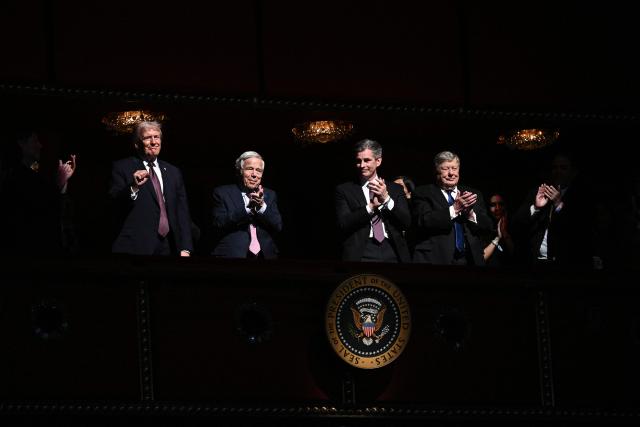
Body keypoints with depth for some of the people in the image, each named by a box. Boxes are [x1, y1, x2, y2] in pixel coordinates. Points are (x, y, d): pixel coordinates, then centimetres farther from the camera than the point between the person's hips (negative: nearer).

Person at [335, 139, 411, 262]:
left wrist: (386, 199, -9)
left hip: (393, 253, 2)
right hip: (362, 255, -2)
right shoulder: (344, 190, 9)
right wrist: (371, 206, -12)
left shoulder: (395, 189, 15)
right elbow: (343, 224, -3)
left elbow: (406, 222, 4)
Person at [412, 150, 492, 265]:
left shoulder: (474, 195, 13)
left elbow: (487, 226, 5)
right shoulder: (423, 193, 2)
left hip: (469, 260, 3)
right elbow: (424, 221, -14)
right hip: (436, 259, -3)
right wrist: (454, 209, -20)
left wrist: (470, 213, -13)